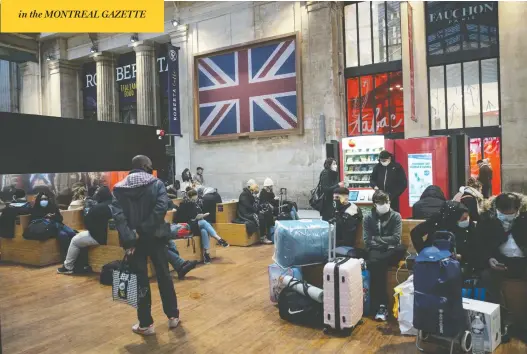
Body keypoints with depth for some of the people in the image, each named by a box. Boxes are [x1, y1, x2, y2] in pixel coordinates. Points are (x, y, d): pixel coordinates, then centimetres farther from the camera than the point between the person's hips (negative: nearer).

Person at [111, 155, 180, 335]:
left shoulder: (119, 188, 1)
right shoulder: (157, 184, -2)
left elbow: (117, 214, -13)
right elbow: (161, 208, -18)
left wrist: (129, 238, -19)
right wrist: (142, 230, -17)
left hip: (134, 240, 0)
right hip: (155, 237, 0)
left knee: (140, 280, 9)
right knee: (164, 276, 14)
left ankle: (145, 324, 18)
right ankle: (173, 316, 25)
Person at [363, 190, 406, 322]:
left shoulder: (396, 216, 2)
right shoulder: (368, 218, 3)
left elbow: (396, 239, -8)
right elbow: (368, 242, -3)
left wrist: (377, 239, -7)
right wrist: (385, 241, -11)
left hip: (391, 251, 1)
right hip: (376, 250, 0)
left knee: (402, 249, -36)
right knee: (376, 264, -36)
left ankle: (371, 262, -29)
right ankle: (381, 305, -34)